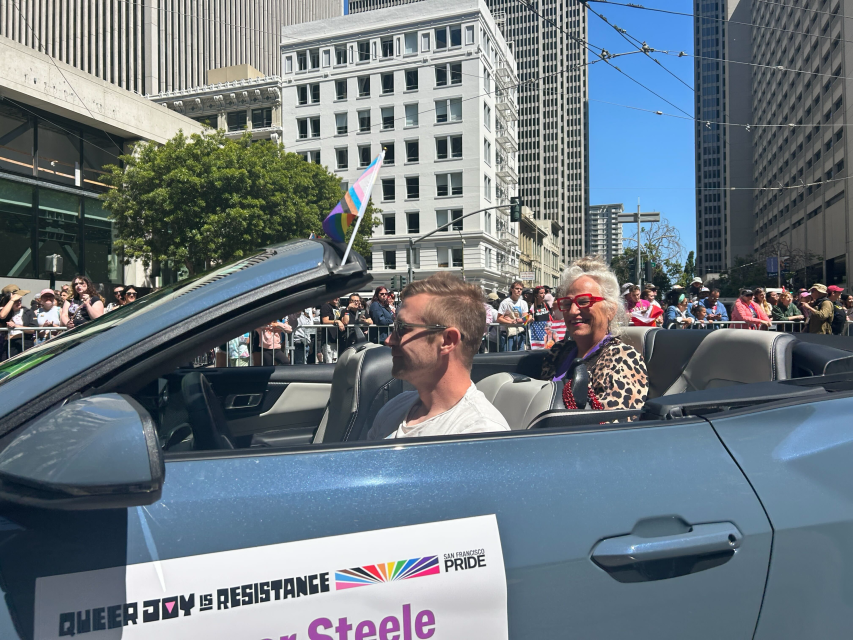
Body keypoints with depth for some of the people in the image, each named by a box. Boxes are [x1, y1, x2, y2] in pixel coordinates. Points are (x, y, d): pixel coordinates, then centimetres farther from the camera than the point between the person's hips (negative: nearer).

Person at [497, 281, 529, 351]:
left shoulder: (523, 303, 12)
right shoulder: (505, 302, -3)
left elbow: (525, 319, 4)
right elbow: (499, 319, -7)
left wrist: (511, 320, -14)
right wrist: (511, 322, -22)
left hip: (520, 333, 4)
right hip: (507, 333, -4)